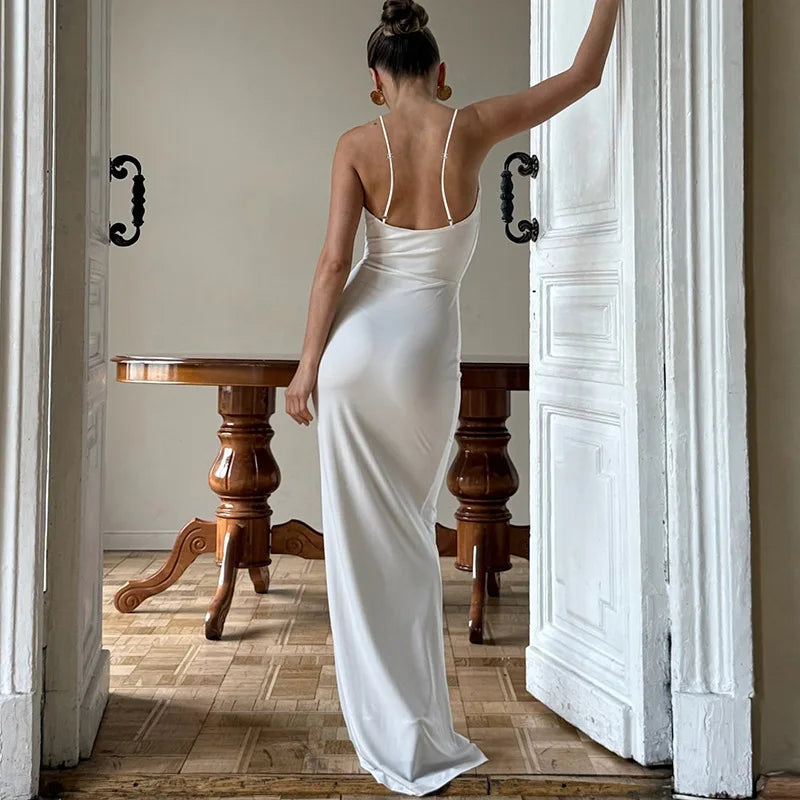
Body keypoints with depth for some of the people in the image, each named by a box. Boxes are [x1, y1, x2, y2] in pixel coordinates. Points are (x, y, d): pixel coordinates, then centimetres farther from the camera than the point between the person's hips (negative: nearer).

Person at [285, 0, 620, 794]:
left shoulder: (357, 144, -5)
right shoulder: (471, 127, -4)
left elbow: (334, 263, -9)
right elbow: (584, 75, 5)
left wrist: (307, 365, -4)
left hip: (355, 346, 0)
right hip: (425, 354, 1)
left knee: (362, 540, 8)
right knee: (409, 536, 18)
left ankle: (397, 736, 14)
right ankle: (414, 732, 28)